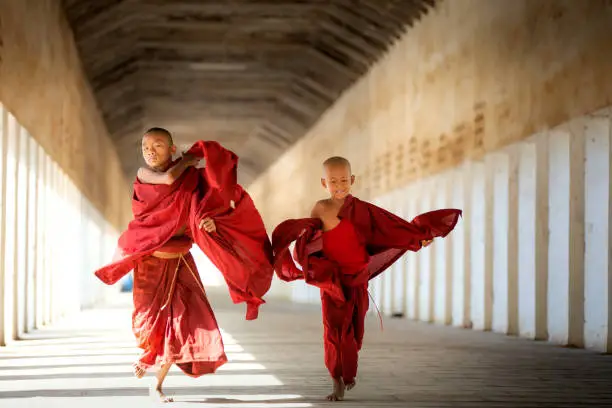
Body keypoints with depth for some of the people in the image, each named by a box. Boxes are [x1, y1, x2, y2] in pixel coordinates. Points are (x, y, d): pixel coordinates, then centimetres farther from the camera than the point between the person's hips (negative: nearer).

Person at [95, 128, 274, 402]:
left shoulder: (190, 180, -3)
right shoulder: (144, 173, -6)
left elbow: (202, 215, -8)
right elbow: (169, 179, -26)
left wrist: (209, 222, -31)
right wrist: (188, 159, -11)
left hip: (180, 261, 2)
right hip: (150, 261, -1)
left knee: (181, 322, -4)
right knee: (151, 318, -7)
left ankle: (158, 386, 11)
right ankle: (146, 354, 30)